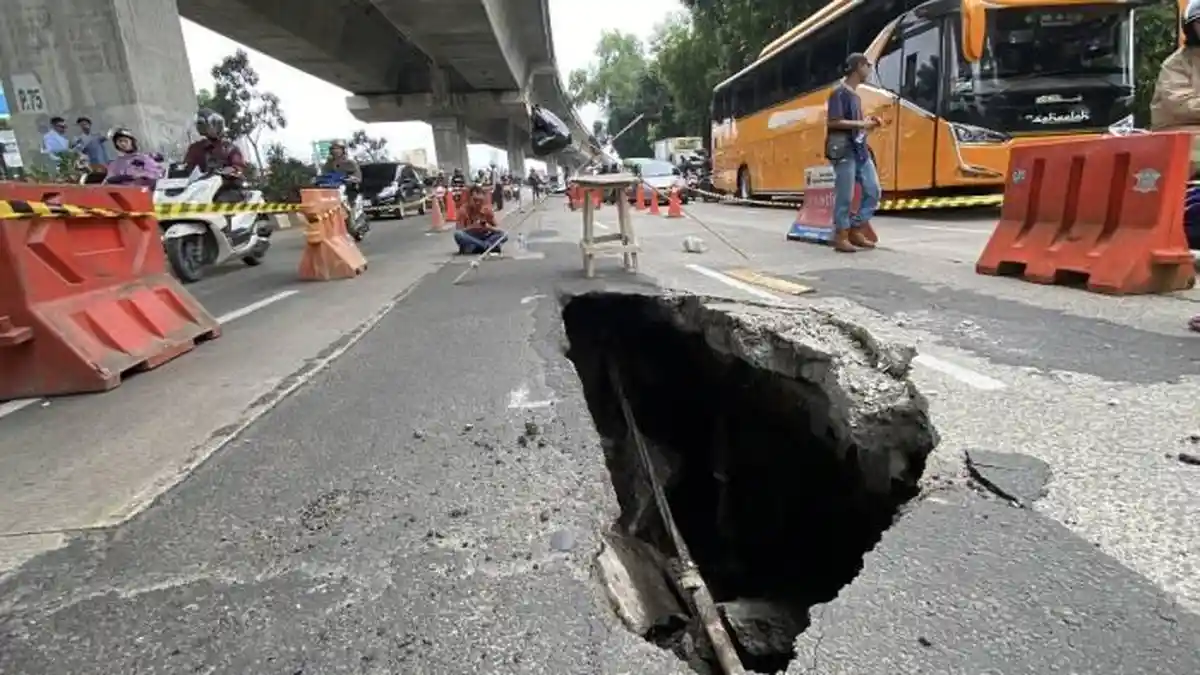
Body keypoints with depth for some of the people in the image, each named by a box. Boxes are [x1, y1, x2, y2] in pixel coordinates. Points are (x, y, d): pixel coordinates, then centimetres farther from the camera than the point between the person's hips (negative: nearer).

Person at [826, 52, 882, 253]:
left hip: (861, 149, 9)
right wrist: (860, 124, -12)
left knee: (873, 191, 6)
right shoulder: (839, 92, -7)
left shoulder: (855, 95, 19)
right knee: (845, 196, -6)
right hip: (844, 150, -9)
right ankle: (841, 237, 2)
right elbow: (832, 122, -16)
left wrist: (869, 124, 8)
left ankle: (857, 231, 14)